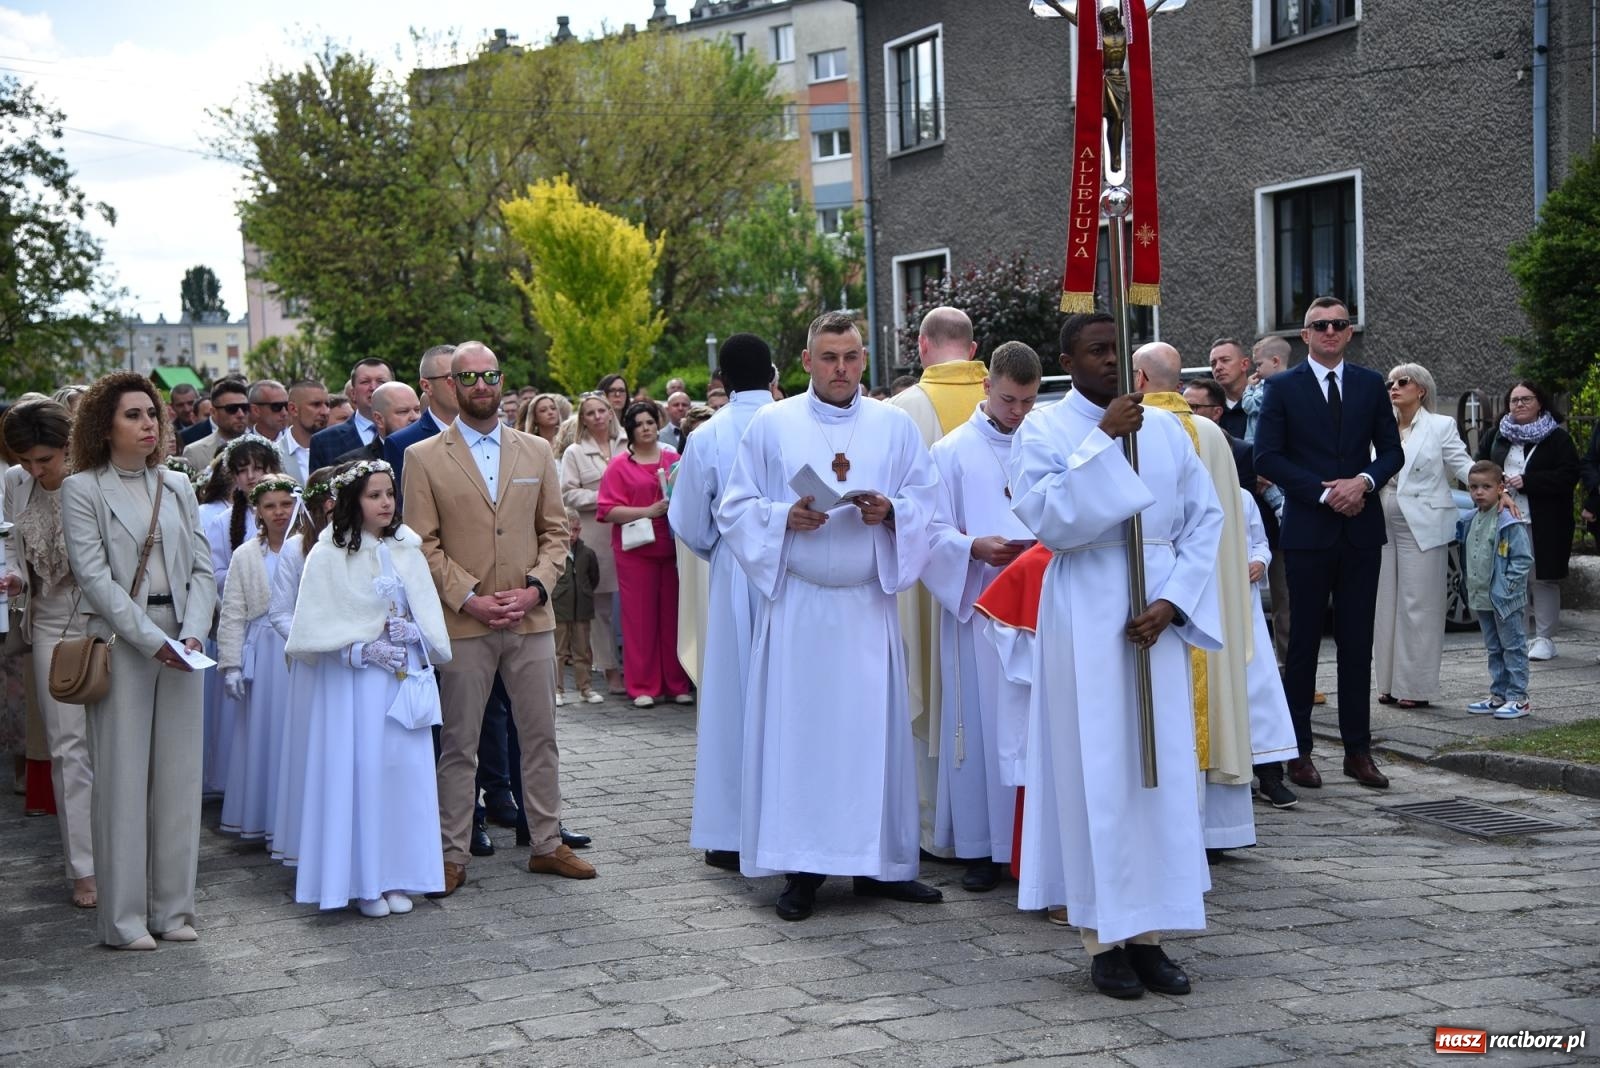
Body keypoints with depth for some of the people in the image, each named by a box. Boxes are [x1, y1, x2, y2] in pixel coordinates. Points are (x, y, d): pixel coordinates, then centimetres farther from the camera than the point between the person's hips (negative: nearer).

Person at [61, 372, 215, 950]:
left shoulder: (177, 486, 12)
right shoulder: (82, 489, -1)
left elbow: (202, 567, 8)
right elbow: (94, 576, -8)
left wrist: (192, 633, -8)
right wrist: (151, 639, -14)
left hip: (182, 644, 4)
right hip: (120, 642, -4)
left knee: (179, 773, 5)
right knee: (123, 777, -2)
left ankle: (172, 908, 13)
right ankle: (124, 917, 5)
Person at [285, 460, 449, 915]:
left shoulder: (406, 550, 9)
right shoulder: (328, 556, -5)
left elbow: (428, 613, 11)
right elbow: (318, 624, -7)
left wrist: (412, 632, -8)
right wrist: (365, 649, -14)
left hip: (406, 674, 4)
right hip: (353, 679, -4)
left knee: (406, 768, 3)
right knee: (360, 771, -4)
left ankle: (398, 877, 12)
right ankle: (363, 881, 4)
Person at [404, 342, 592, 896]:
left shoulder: (537, 451, 10)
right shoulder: (424, 457, 0)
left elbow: (555, 531, 10)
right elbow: (423, 544, -3)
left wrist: (535, 586, -6)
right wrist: (469, 599, -13)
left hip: (531, 619, 3)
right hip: (463, 621, -3)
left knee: (541, 736, 9)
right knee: (458, 745, 3)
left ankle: (547, 844, 20)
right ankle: (452, 856, 11)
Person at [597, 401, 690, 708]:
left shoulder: (674, 460, 12)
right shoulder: (619, 465, 4)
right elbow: (608, 510, -4)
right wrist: (649, 511, -14)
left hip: (672, 547, 2)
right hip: (636, 550, -2)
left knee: (673, 614, 4)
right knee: (640, 617, 0)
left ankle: (677, 684, 13)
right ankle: (642, 687, 6)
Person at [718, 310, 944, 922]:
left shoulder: (896, 427, 9)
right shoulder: (771, 425, 6)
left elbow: (928, 503, 7)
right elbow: (735, 509, 4)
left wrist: (891, 511, -13)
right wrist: (786, 517, -14)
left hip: (869, 603, 2)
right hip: (796, 603, -1)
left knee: (875, 728, 3)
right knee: (798, 728, -2)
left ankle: (879, 862, 12)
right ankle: (801, 867, 5)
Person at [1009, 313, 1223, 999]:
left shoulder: (1165, 428, 9)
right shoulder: (1043, 432, -2)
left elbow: (1206, 517, 5)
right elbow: (1049, 520, -16)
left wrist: (1171, 603, -7)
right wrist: (1103, 439, -18)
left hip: (1157, 613, 4)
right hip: (1086, 615, -4)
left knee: (1163, 769, 4)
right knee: (1096, 771, -1)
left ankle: (1148, 933, 13)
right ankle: (1103, 938, 7)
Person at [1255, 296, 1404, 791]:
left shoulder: (1371, 385, 10)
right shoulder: (1282, 388, 1)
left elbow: (1392, 450, 10)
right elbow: (1267, 457, -5)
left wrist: (1365, 481, -10)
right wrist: (1324, 492, -13)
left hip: (1361, 530, 3)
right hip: (1308, 530, -3)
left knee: (1357, 643, 6)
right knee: (1303, 642, 2)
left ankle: (1358, 750, 12)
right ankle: (1299, 751, 8)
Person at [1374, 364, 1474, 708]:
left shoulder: (1441, 426, 0)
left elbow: (1463, 466, -5)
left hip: (1422, 528, -5)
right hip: (1384, 526, 5)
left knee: (1418, 606, -3)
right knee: (1387, 604, 7)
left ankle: (1417, 687, 2)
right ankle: (1390, 683, 15)